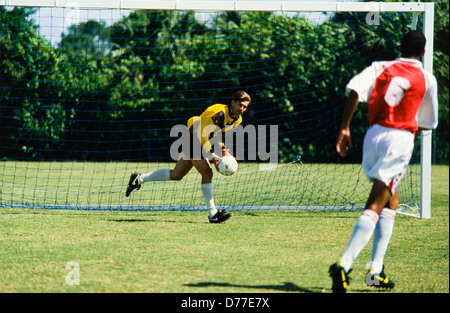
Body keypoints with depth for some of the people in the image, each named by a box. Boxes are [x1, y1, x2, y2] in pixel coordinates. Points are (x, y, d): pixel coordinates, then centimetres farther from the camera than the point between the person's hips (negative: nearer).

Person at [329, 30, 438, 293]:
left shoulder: (380, 67, 11)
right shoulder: (427, 79, 8)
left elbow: (355, 89, -7)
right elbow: (428, 123, 15)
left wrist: (344, 128, -5)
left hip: (374, 134, 4)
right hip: (401, 139, -4)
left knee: (392, 200, 20)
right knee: (376, 205, -9)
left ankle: (377, 269, 13)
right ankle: (344, 264, -26)